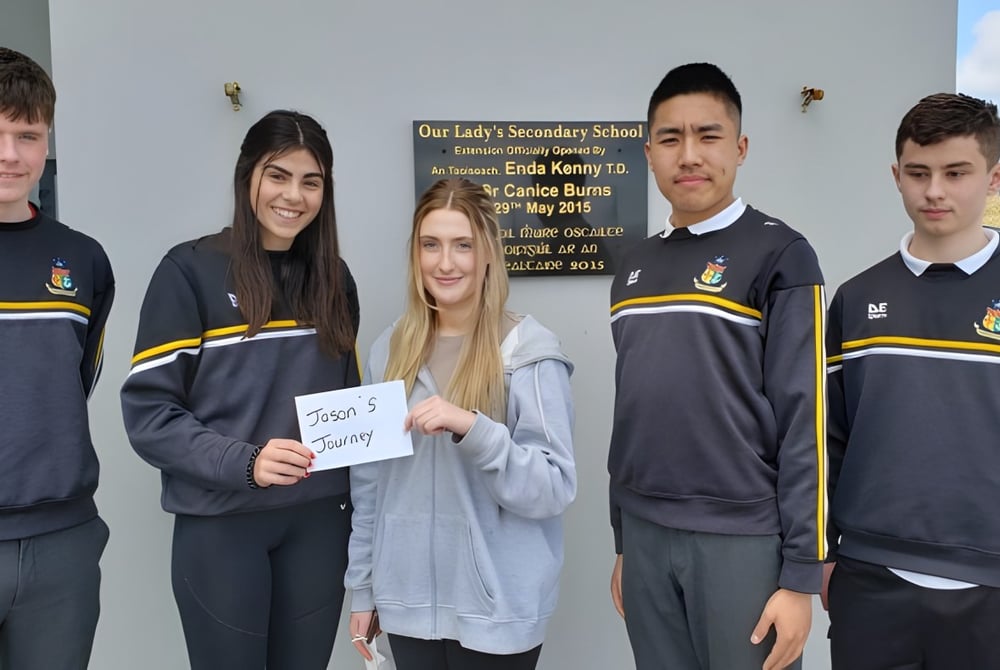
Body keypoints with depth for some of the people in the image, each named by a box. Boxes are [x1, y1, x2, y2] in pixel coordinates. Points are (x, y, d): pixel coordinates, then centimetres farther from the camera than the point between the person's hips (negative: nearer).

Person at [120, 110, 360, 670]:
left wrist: (357, 506, 7)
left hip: (318, 519, 4)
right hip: (221, 523, -4)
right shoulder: (192, 270, -7)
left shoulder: (332, 277, 7)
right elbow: (148, 411, -9)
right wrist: (243, 462, -23)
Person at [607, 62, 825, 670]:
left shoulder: (780, 254, -8)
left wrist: (801, 574, -12)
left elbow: (805, 421, -11)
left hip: (742, 540, -5)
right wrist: (621, 541, 16)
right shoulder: (636, 267, 9)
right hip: (646, 535, 5)